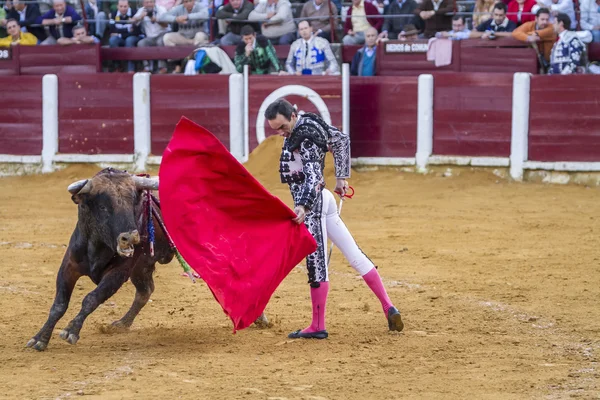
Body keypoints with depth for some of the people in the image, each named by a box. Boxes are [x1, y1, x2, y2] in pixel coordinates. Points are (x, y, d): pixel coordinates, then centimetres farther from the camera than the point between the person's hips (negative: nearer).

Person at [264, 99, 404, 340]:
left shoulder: (304, 140, -21)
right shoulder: (311, 122, 7)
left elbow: (312, 177, -31)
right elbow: (342, 140, 20)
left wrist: (302, 206, -45)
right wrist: (341, 177, 23)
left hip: (311, 204, -10)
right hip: (321, 199, 10)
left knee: (316, 264, -6)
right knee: (354, 256, 10)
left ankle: (317, 327, -2)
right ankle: (388, 308, 11)